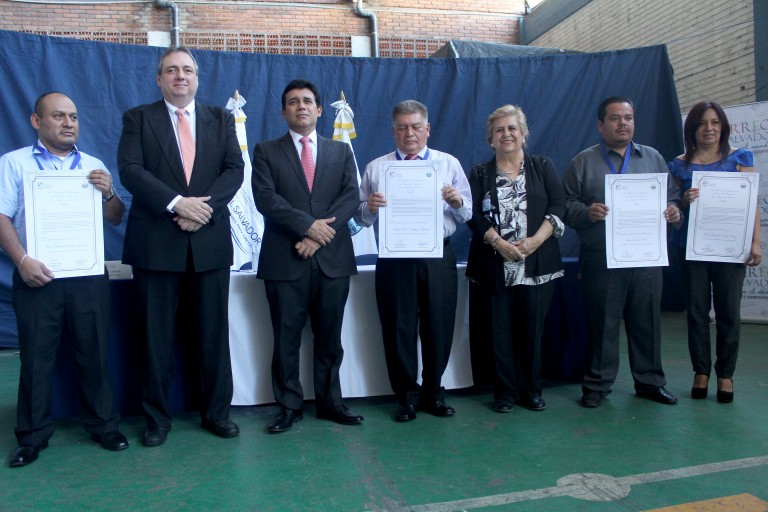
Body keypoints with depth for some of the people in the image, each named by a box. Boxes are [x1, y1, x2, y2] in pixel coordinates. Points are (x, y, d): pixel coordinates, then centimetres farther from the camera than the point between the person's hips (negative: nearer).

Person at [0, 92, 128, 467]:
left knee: (94, 352, 7)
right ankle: (33, 436, 18)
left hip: (89, 275, 2)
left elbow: (115, 219, 12)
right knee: (36, 357, 5)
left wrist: (108, 192, -8)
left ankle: (102, 424, 20)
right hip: (37, 276, -2)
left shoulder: (94, 165, 13)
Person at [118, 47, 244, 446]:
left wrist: (205, 207, -13)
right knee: (158, 336, 6)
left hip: (210, 240, 2)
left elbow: (235, 169, 2)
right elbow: (130, 170, -6)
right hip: (156, 243, -1)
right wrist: (177, 203, -18)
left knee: (213, 334, 7)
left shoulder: (221, 119, 13)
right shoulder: (138, 118, 7)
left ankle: (216, 411, 21)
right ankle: (156, 417, 21)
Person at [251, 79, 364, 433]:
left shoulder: (341, 151, 14)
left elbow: (350, 198, 1)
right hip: (285, 259, -1)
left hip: (333, 258, 2)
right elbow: (266, 198, -6)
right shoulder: (266, 151, 8)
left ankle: (329, 402, 22)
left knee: (329, 337, 9)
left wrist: (318, 236, -11)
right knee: (286, 337, 5)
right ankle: (289, 406, 18)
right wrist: (308, 225, -16)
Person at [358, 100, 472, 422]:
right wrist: (369, 207, -16)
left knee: (438, 326, 8)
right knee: (399, 328, 5)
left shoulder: (449, 164, 10)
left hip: (438, 257, 1)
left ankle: (433, 392, 28)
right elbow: (362, 218, 6)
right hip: (394, 259, 0)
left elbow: (467, 215, 7)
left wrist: (458, 202, -14)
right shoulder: (376, 168, 9)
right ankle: (407, 396, 23)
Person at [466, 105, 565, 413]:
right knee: (500, 330, 3)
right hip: (494, 266, 0)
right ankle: (505, 392, 16)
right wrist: (499, 242, -16)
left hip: (537, 264, 0)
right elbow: (474, 215, -1)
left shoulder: (543, 167, 10)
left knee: (532, 329, 5)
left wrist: (536, 240, -13)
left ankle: (531, 390, 20)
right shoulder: (480, 174, 9)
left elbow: (558, 205, 1)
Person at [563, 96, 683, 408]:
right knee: (602, 323, 2)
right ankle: (597, 385, 15)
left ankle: (649, 382, 25)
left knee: (647, 321, 10)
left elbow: (672, 195, 17)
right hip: (600, 260, -3)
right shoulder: (583, 162, 5)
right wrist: (587, 212, -20)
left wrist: (674, 211, -5)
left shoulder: (653, 158, 15)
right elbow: (566, 205, 0)